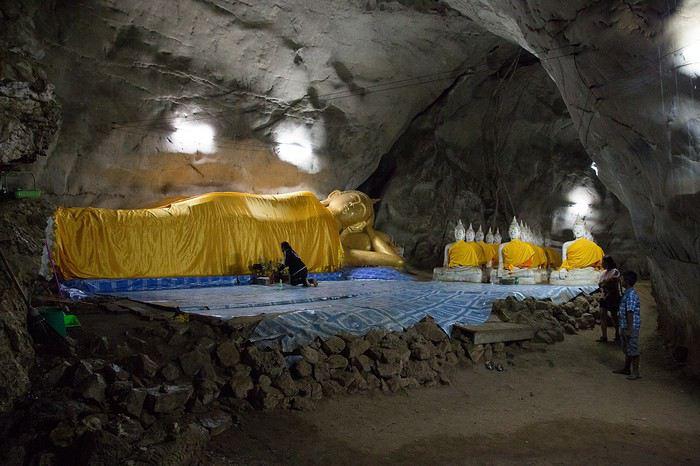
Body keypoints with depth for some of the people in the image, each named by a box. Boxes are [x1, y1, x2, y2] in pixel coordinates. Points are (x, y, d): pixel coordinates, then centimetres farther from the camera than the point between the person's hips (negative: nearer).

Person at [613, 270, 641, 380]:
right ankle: (627, 369, 31)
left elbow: (630, 313, -23)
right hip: (625, 326, 10)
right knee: (627, 349, 19)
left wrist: (629, 329, -23)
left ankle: (636, 372, 9)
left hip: (631, 327, -10)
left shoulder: (631, 295, -21)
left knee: (633, 350, 0)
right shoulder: (627, 293, 11)